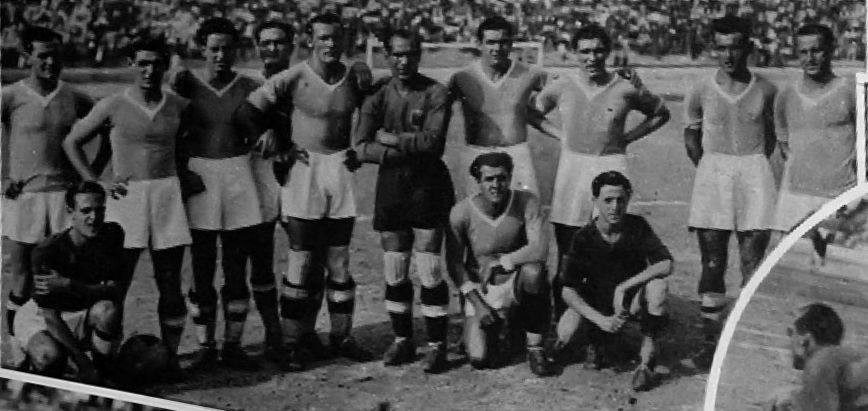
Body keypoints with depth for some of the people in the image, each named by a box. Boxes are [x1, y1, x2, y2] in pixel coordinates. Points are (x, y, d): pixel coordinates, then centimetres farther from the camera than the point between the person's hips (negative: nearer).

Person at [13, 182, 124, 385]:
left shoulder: (112, 235, -13)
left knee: (108, 309, -32)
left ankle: (102, 375, -12)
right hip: (41, 317, -3)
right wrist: (84, 364, -28)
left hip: (86, 314, 3)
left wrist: (68, 285, -35)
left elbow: (114, 289, -18)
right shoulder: (46, 251, -25)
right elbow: (51, 317, -25)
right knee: (50, 357, -35)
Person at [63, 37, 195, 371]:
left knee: (170, 284, 4)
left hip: (168, 196, 3)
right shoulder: (114, 106, -2)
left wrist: (184, 175, 11)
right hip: (126, 196, -2)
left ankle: (170, 356, 14)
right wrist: (95, 183, -2)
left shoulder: (178, 106, 6)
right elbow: (71, 143, 6)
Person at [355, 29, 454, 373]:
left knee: (429, 273, -4)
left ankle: (436, 346, 7)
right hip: (390, 190, 4)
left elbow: (433, 141, -16)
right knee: (394, 273, 8)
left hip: (428, 190, -3)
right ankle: (402, 341, 22)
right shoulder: (377, 96, 5)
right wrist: (410, 147, -14)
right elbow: (362, 149, -6)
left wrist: (390, 139, -8)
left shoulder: (434, 93, -4)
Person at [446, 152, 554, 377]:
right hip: (480, 290, 0)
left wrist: (498, 263, -26)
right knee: (479, 358, -18)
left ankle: (535, 348, -16)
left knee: (533, 270, -36)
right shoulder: (461, 212, -16)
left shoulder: (526, 202, -16)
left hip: (516, 282, 0)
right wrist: (477, 304, -13)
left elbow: (538, 250, -26)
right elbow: (454, 263, -7)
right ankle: (493, 327, 21)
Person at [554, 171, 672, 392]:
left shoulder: (637, 227, -13)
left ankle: (647, 361, -22)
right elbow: (568, 290, -15)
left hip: (632, 300, 0)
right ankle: (597, 342, 10)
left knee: (657, 283, -32)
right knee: (566, 332, -28)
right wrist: (600, 319, -30)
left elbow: (666, 265, -24)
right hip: (596, 303, 0)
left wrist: (623, 287, -32)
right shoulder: (583, 239, -13)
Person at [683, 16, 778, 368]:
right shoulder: (701, 92, 1)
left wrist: (755, 166, 9)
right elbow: (691, 135, 15)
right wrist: (708, 169, 9)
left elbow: (771, 135, 14)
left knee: (753, 264, -1)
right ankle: (711, 341, 8)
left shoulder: (766, 91, 1)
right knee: (712, 263, 2)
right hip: (712, 177, 1)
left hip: (755, 174, 0)